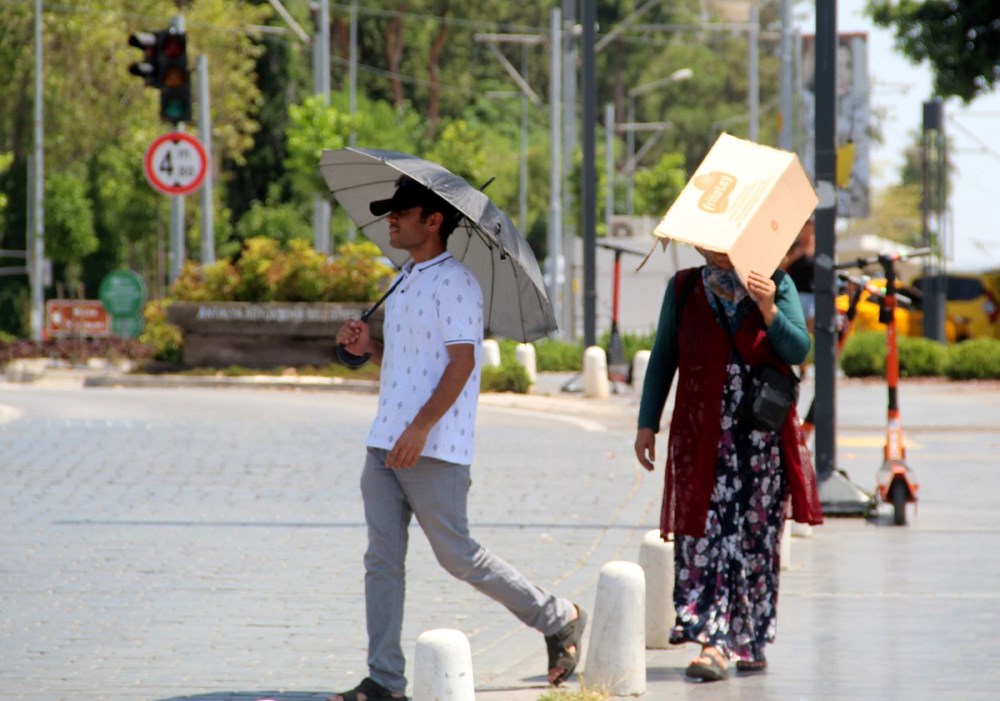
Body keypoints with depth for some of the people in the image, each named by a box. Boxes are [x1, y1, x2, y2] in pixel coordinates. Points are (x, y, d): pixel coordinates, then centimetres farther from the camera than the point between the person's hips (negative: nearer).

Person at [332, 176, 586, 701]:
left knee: (457, 554, -4)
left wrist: (421, 427, -24)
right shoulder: (402, 285, 18)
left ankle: (558, 620, 13)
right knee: (382, 559, 2)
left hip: (433, 449, -9)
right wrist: (368, 346, 6)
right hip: (386, 442, 9)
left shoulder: (454, 282, -10)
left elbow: (462, 361, -18)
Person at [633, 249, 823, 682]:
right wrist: (647, 423, 8)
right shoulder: (683, 290, 8)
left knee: (757, 537, 3)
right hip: (702, 436, 0)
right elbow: (663, 359, 13)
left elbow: (798, 350, -5)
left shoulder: (776, 285, 4)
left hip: (763, 437, 0)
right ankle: (714, 643, -16)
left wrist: (769, 310, -22)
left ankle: (751, 642, 14)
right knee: (703, 536, -11)